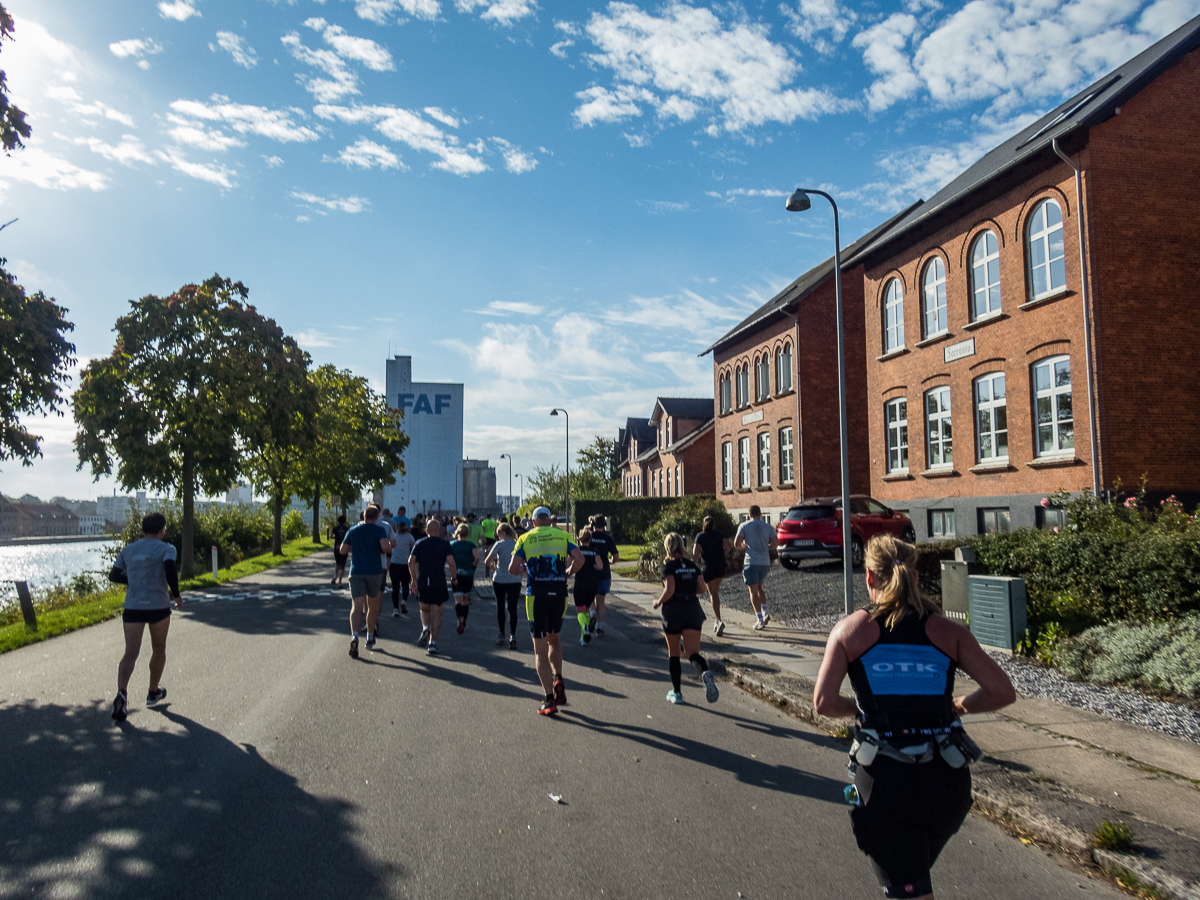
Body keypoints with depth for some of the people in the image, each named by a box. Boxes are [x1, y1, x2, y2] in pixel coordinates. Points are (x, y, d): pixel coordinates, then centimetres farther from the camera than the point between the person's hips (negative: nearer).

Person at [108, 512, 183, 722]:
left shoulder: (128, 550, 11)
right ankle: (153, 693, 30)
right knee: (159, 649, 18)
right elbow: (170, 570, -19)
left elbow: (114, 576, 13)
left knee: (130, 653, -1)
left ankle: (121, 693, -24)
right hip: (159, 607, -2)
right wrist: (176, 595, -6)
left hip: (133, 607, 3)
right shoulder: (166, 549, -2)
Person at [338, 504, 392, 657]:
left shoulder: (353, 530, 8)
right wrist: (389, 545, 3)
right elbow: (385, 546, -19)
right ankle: (370, 639, 24)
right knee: (372, 605, 15)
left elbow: (343, 550, 9)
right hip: (375, 571, -1)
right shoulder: (379, 530, -3)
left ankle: (354, 636, -30)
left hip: (356, 571, 1)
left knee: (356, 605, -7)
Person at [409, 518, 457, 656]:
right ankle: (432, 642, 1)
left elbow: (411, 561, -2)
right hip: (439, 583, -2)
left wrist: (414, 580, 4)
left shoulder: (419, 543, 8)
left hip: (422, 583, 2)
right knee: (437, 614, 7)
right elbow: (451, 562, -9)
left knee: (424, 609, 22)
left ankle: (425, 627, -5)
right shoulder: (445, 544, 2)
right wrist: (454, 577, 5)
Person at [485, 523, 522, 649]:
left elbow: (487, 561, -13)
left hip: (499, 580, -2)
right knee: (512, 608, 4)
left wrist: (494, 568, 5)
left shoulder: (499, 544, -9)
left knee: (500, 606, 15)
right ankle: (512, 635, -12)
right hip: (515, 581, 2)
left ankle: (502, 634, 22)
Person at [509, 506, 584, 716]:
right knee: (553, 639, 25)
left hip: (536, 595, -2)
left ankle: (549, 700, -2)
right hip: (559, 594, 2)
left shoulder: (525, 538, 4)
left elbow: (512, 568, -5)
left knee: (540, 649, 4)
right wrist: (568, 571, 11)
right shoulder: (562, 535, 7)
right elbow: (579, 558, -8)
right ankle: (558, 680, 4)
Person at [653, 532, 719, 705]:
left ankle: (676, 692, 20)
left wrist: (659, 602, -2)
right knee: (693, 652, -3)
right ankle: (705, 673, -35)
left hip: (673, 611, -3)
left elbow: (669, 589, -18)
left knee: (673, 653, 13)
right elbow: (701, 587, 7)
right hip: (693, 610, 4)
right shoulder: (692, 565, 9)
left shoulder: (668, 566, -7)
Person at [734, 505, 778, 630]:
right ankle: (765, 613, 13)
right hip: (765, 562, 4)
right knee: (759, 587, 23)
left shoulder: (744, 526, -2)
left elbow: (736, 543, -8)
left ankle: (760, 620, -9)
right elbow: (776, 543, 0)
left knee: (753, 591, -1)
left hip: (751, 562, -4)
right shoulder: (768, 527, 6)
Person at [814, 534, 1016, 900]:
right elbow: (1003, 692, -5)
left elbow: (824, 703, -11)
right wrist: (959, 705, 13)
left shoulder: (851, 629, -2)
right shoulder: (948, 631, 2)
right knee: (917, 867, 29)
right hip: (947, 780, 3)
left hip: (885, 780, -3)